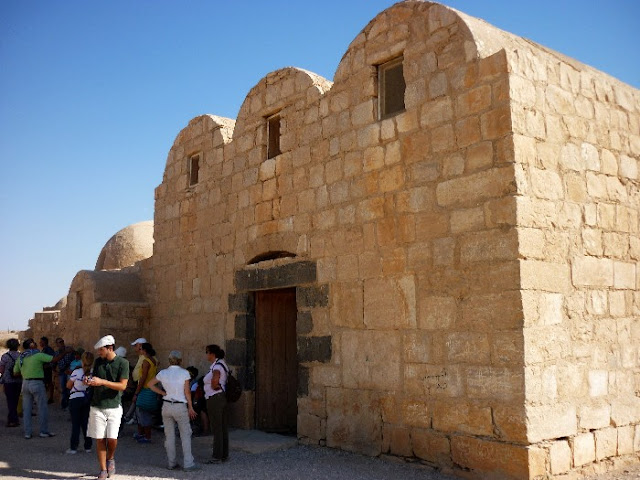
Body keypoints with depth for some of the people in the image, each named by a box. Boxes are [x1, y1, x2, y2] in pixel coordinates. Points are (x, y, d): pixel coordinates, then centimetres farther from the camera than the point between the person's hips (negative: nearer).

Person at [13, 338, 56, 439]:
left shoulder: (21, 357, 7)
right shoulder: (38, 355, -12)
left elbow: (15, 371, 14)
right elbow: (54, 359, -17)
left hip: (25, 383, 6)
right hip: (37, 383, -6)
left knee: (26, 409, 11)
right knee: (43, 408, 4)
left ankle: (27, 433, 13)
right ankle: (44, 431, 9)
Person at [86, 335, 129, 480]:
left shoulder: (122, 363, -7)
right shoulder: (98, 361, 7)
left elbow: (122, 386, -12)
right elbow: (94, 378, 18)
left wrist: (102, 382, -19)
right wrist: (89, 380, -5)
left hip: (113, 407, -3)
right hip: (97, 406, 4)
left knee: (112, 438, -11)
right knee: (100, 439, 2)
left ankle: (110, 459, 20)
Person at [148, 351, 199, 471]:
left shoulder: (163, 373, 1)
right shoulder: (184, 373, -9)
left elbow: (150, 384, 11)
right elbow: (187, 392, -7)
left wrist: (163, 393, 10)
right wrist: (190, 407, 1)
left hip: (167, 406, 4)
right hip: (180, 407, -3)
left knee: (169, 435, 13)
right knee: (185, 435, 5)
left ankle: (171, 463, 18)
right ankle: (188, 464, 2)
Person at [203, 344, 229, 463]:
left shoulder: (217, 366, -17)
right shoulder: (221, 364, 13)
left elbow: (215, 379, -34)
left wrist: (215, 386, -15)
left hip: (215, 399, -10)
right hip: (222, 398, 10)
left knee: (216, 429, -2)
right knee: (223, 428, 13)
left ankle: (217, 456, 5)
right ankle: (224, 455, 20)